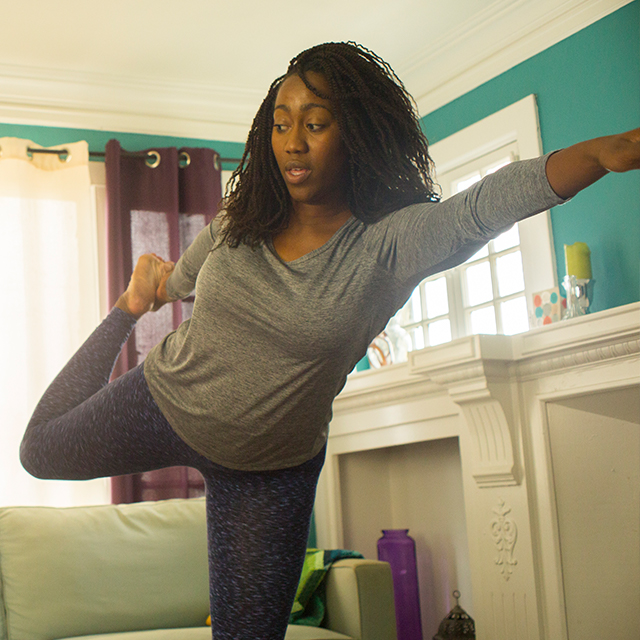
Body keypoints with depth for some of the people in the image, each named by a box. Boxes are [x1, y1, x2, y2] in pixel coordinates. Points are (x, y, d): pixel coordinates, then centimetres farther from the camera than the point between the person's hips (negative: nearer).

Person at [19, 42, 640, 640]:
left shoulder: (391, 241, -22)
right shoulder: (238, 223, -11)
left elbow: (489, 202, -41)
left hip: (271, 467, -2)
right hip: (164, 402, 3)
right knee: (42, 449, 23)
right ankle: (122, 321, 44)